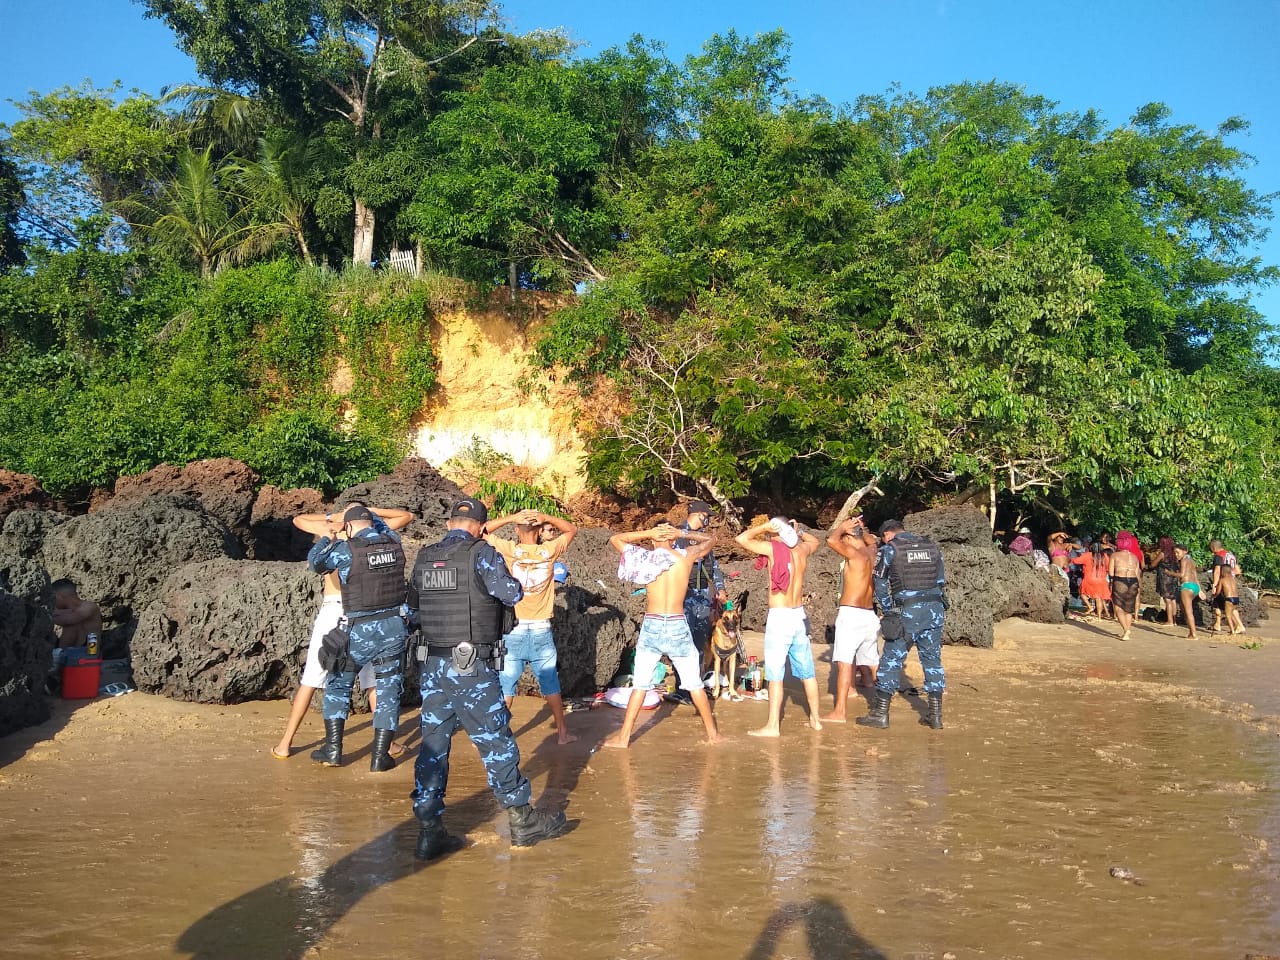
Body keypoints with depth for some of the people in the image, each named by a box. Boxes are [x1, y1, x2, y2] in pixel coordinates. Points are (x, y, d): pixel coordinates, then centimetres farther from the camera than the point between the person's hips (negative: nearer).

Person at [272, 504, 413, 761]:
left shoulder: (330, 528, 9)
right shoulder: (373, 529, 8)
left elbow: (298, 519, 28)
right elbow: (407, 516, 23)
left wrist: (333, 516, 20)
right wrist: (370, 510, 16)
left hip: (330, 610, 0)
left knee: (309, 680, 8)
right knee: (373, 681, 9)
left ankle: (285, 744, 14)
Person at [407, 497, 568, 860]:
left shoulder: (424, 558, 8)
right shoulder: (481, 553, -10)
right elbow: (513, 593, -17)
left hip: (433, 666, 5)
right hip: (473, 668, -5)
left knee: (433, 745, 10)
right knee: (496, 742, 5)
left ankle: (429, 831, 12)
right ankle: (523, 821, 16)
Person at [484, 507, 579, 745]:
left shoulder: (508, 551, -10)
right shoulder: (549, 551, -5)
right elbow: (572, 529, 10)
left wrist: (510, 518, -9)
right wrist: (545, 518, -5)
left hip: (513, 631, -1)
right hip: (541, 631, 1)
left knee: (505, 686, 6)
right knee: (550, 684, 13)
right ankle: (562, 732, 20)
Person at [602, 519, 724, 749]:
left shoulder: (645, 557, -2)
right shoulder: (686, 557, -1)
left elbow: (614, 539, 11)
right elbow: (710, 539, 17)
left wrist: (647, 533, 1)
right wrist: (682, 534, 6)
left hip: (651, 626, 0)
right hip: (678, 627, 0)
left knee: (639, 685, 8)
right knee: (695, 684, 14)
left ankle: (623, 737, 11)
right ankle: (712, 733, 23)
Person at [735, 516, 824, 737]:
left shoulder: (773, 547, -11)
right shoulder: (802, 549, 7)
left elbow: (742, 539, -13)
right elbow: (815, 541, 30)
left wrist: (764, 526, -3)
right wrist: (797, 531, 16)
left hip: (779, 617, -6)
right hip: (799, 615, 7)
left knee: (775, 675, -3)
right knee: (807, 672, 15)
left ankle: (773, 726, -2)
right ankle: (815, 719, 23)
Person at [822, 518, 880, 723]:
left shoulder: (855, 554, -11)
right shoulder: (871, 553, 12)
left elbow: (831, 540, -24)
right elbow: (871, 540, 35)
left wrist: (844, 526, -6)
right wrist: (860, 528, 18)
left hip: (850, 614, -8)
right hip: (870, 615, 8)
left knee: (844, 663, -13)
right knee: (869, 664, 19)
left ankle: (839, 712, -18)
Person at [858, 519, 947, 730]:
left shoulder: (889, 549, 0)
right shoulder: (932, 546, 13)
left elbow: (880, 585, 2)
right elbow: (941, 582, 15)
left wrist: (887, 612, 11)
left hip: (907, 611, -4)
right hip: (935, 609, 5)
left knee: (891, 660, 2)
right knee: (933, 660, 12)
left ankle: (880, 713, 5)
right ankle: (935, 715, 15)